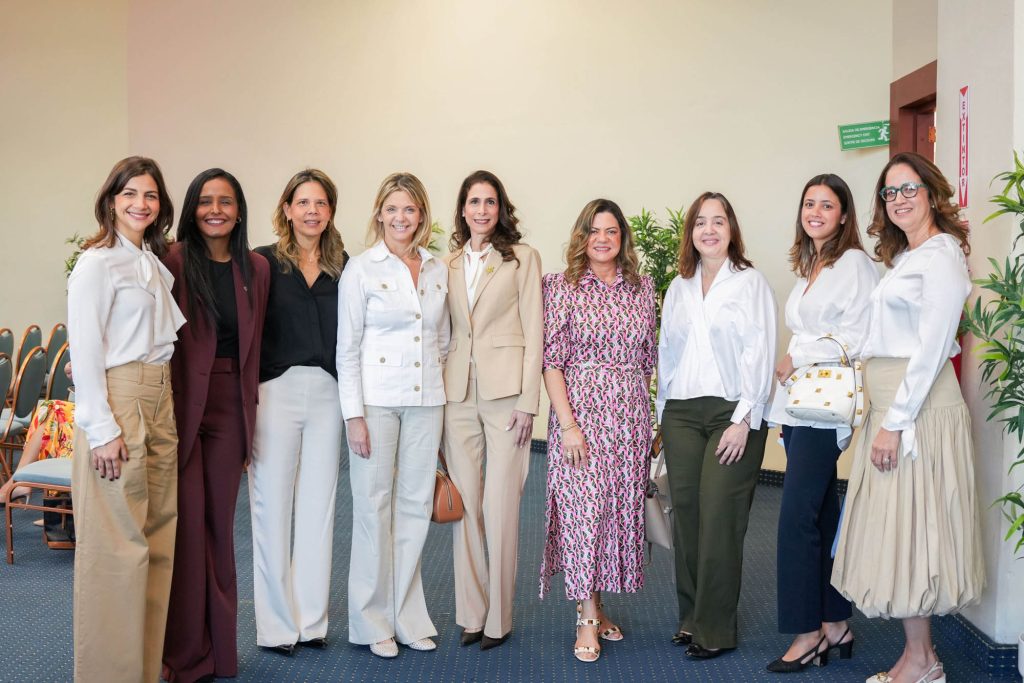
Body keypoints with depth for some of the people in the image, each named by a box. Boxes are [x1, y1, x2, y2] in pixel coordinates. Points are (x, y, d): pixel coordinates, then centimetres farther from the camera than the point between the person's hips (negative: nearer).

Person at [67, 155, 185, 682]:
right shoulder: (98, 262, -7)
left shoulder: (154, 263, 17)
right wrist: (103, 431, -17)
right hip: (118, 401, -8)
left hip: (160, 401, 8)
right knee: (117, 546, -5)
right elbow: (85, 352, -12)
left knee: (158, 540, 11)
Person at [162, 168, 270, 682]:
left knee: (219, 524, 12)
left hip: (231, 406, 4)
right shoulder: (173, 261, -5)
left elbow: (254, 344, 11)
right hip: (181, 404, -4)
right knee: (187, 524, -1)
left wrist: (251, 410, 8)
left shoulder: (256, 268, 8)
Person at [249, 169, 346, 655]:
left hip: (327, 394, 3)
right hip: (276, 391, -3)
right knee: (273, 507, 1)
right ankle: (276, 624, 14)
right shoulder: (263, 262, 0)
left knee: (319, 505, 8)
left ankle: (312, 620, 20)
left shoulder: (343, 266, 9)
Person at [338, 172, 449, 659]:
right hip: (377, 399, -4)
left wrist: (443, 395, 11)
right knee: (374, 506, 1)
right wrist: (354, 414, -10)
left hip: (426, 400, 4)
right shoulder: (362, 269, -3)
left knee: (415, 505, 8)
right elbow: (347, 348, -4)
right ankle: (372, 622, 13)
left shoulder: (437, 270, 10)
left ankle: (409, 617, 20)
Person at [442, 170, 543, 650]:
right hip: (458, 392, 4)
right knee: (464, 503, 6)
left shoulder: (523, 258, 3)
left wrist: (528, 402, -9)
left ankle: (498, 616, 11)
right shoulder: (447, 264, 13)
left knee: (501, 506, -1)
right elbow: (443, 334, 14)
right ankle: (471, 612, 17)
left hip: (506, 392, -3)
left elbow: (533, 333, -2)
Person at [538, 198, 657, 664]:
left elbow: (647, 358, 14)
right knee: (582, 507, -5)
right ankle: (587, 620, 6)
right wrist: (567, 424, -13)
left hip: (630, 414, 4)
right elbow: (551, 360, -7)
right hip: (581, 410, -4)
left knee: (620, 507, 8)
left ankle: (596, 603, 24)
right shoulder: (561, 287, -2)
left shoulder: (642, 288, 10)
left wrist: (645, 416, 8)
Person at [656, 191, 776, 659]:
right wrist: (664, 415, 11)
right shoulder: (678, 288, 15)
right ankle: (690, 617, 17)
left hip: (733, 412, -4)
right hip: (681, 414, 5)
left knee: (719, 518, -6)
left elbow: (759, 353, -6)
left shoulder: (750, 283, 0)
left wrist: (743, 419, -13)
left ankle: (715, 630, 4)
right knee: (685, 515, 4)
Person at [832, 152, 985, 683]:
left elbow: (931, 347, -17)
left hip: (917, 408, -9)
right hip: (889, 403, 9)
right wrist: (883, 416, 11)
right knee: (898, 528, 11)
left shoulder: (940, 254, -11)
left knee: (906, 526, -3)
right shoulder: (905, 257, 18)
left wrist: (894, 422, -19)